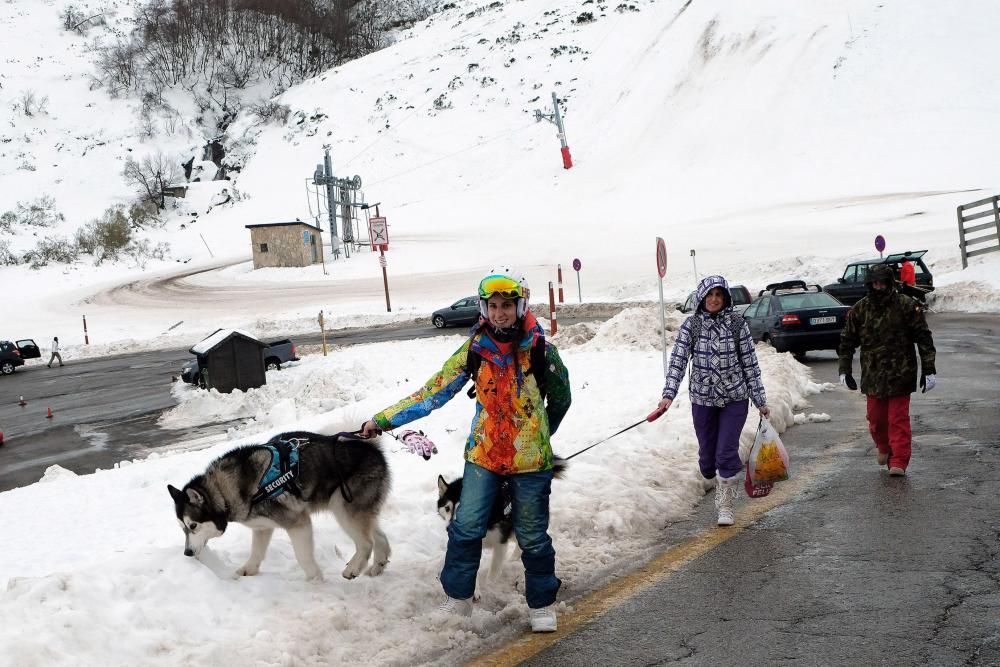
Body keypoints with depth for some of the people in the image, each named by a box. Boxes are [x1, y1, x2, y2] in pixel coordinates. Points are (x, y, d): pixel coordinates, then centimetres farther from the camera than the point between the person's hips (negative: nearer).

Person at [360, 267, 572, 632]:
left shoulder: (540, 349, -10)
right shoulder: (474, 349, -4)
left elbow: (560, 399, 6)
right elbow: (434, 391, -3)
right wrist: (384, 419, -7)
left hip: (530, 458, -2)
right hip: (484, 454, 2)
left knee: (532, 535, 7)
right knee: (466, 527, -2)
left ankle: (542, 605, 25)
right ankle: (457, 599, 16)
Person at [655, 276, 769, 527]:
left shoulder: (737, 323, -4)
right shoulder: (691, 325, -4)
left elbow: (750, 363, 0)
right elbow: (678, 360, -9)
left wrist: (760, 400, 1)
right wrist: (668, 395, -21)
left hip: (735, 398, -2)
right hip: (703, 399, 2)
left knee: (727, 453, -9)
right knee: (707, 454, 9)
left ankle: (725, 508, 2)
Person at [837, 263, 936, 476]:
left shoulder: (907, 306, -6)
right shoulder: (860, 309, 3)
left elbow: (924, 339, -3)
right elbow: (847, 341, 11)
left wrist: (929, 370, -5)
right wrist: (845, 371, 8)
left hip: (900, 374, -3)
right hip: (872, 374, 3)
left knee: (899, 419, -3)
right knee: (876, 417, 11)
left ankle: (898, 461, 0)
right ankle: (884, 447, 38)